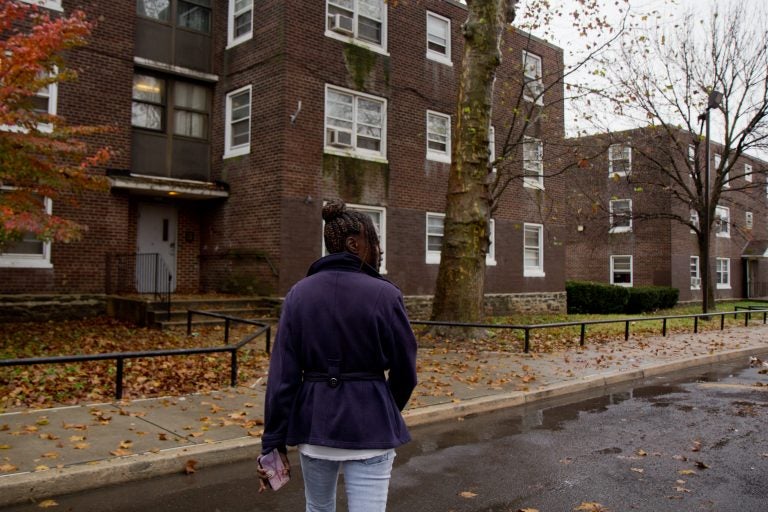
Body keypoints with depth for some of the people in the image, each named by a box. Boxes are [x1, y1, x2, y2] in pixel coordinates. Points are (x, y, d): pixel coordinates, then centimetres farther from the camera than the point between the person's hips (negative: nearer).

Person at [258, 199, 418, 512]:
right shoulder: (384, 294, -11)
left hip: (314, 419, 4)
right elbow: (404, 371, -3)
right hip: (369, 423, -4)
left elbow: (282, 374, -5)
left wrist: (274, 440, 0)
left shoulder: (299, 293, -2)